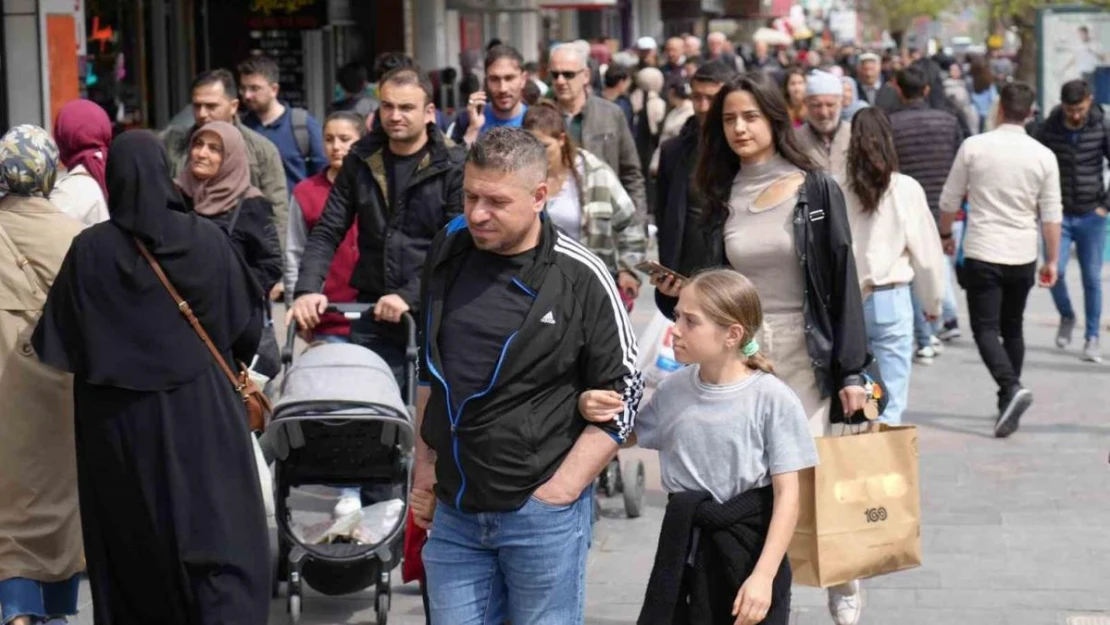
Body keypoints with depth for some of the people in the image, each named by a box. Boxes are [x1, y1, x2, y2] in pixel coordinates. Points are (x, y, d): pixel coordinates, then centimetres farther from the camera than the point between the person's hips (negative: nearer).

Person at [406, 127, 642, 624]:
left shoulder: (579, 278, -10)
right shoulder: (448, 253, 5)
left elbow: (623, 396, -6)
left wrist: (562, 488, -10)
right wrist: (425, 463, 15)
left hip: (542, 512, -5)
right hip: (454, 510, 5)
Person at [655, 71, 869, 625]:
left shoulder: (816, 190, -2)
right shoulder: (719, 197, 7)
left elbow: (843, 282, -4)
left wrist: (852, 371, -8)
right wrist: (677, 291, -7)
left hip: (803, 359, -3)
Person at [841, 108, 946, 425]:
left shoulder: (837, 190, -4)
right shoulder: (906, 190, -4)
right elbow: (927, 253, 3)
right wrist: (933, 302, 17)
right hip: (888, 300, -1)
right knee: (890, 405, 2)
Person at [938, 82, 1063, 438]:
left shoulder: (973, 147, -6)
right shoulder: (1043, 156, -2)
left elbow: (949, 201, 2)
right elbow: (1051, 215, 1)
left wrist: (945, 234, 20)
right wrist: (1052, 261, 10)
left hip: (982, 253, -3)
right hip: (1022, 256, 3)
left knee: (986, 329, -2)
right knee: (1013, 330, 16)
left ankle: (1011, 387, -25)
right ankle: (1008, 406, 20)